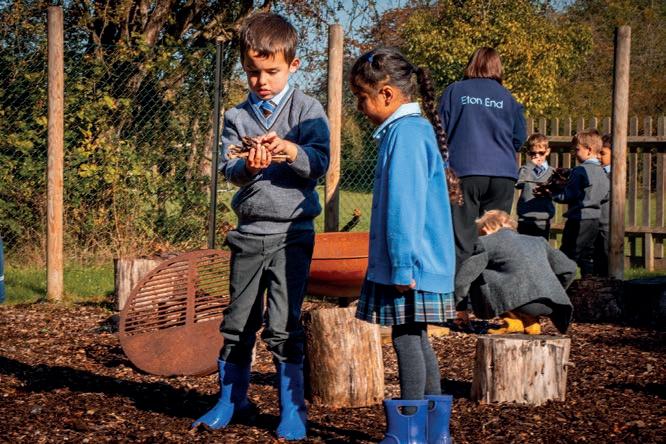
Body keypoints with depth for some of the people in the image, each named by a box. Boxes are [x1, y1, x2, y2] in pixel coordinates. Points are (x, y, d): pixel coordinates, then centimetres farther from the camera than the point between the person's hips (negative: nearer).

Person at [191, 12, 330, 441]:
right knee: (238, 321, 11)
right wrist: (248, 166, -24)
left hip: (292, 232, -4)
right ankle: (231, 399, 25)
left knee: (283, 324, -7)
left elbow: (319, 164, -9)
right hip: (249, 230, 4)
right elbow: (228, 168, -2)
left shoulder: (307, 109, -1)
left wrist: (289, 149, -27)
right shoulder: (238, 116, 8)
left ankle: (293, 409, 4)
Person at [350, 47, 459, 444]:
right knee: (416, 337, 14)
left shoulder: (405, 133, -17)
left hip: (411, 264, -10)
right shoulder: (416, 128, 15)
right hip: (421, 263, 10)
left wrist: (402, 266, -21)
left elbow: (404, 206, -21)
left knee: (406, 337, -4)